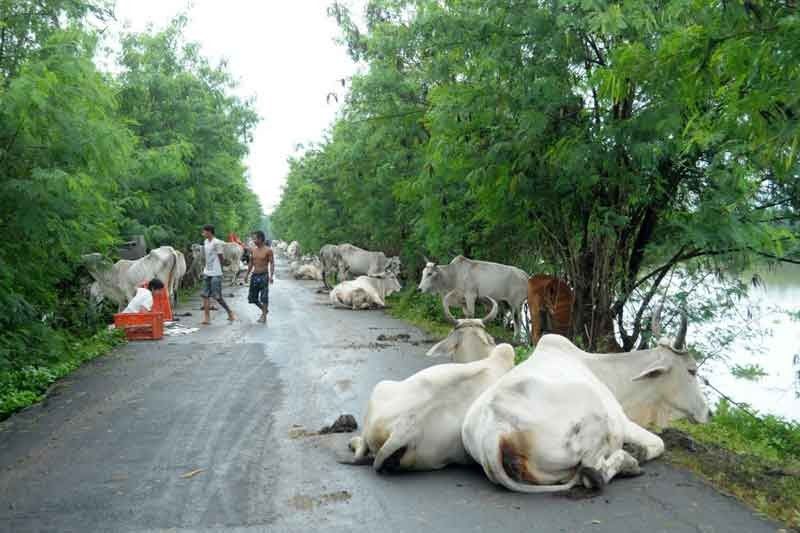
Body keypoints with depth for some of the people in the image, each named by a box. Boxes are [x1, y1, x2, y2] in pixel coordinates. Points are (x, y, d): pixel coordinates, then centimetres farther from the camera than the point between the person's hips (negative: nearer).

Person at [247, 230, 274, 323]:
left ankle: (264, 316, 7)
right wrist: (247, 274, 16)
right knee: (252, 297, 8)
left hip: (263, 276, -6)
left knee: (264, 297, -2)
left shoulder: (268, 250, -8)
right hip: (254, 275, 6)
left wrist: (271, 276, -20)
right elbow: (251, 263, 17)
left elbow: (272, 263, -10)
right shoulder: (252, 250, 8)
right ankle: (264, 310, 29)